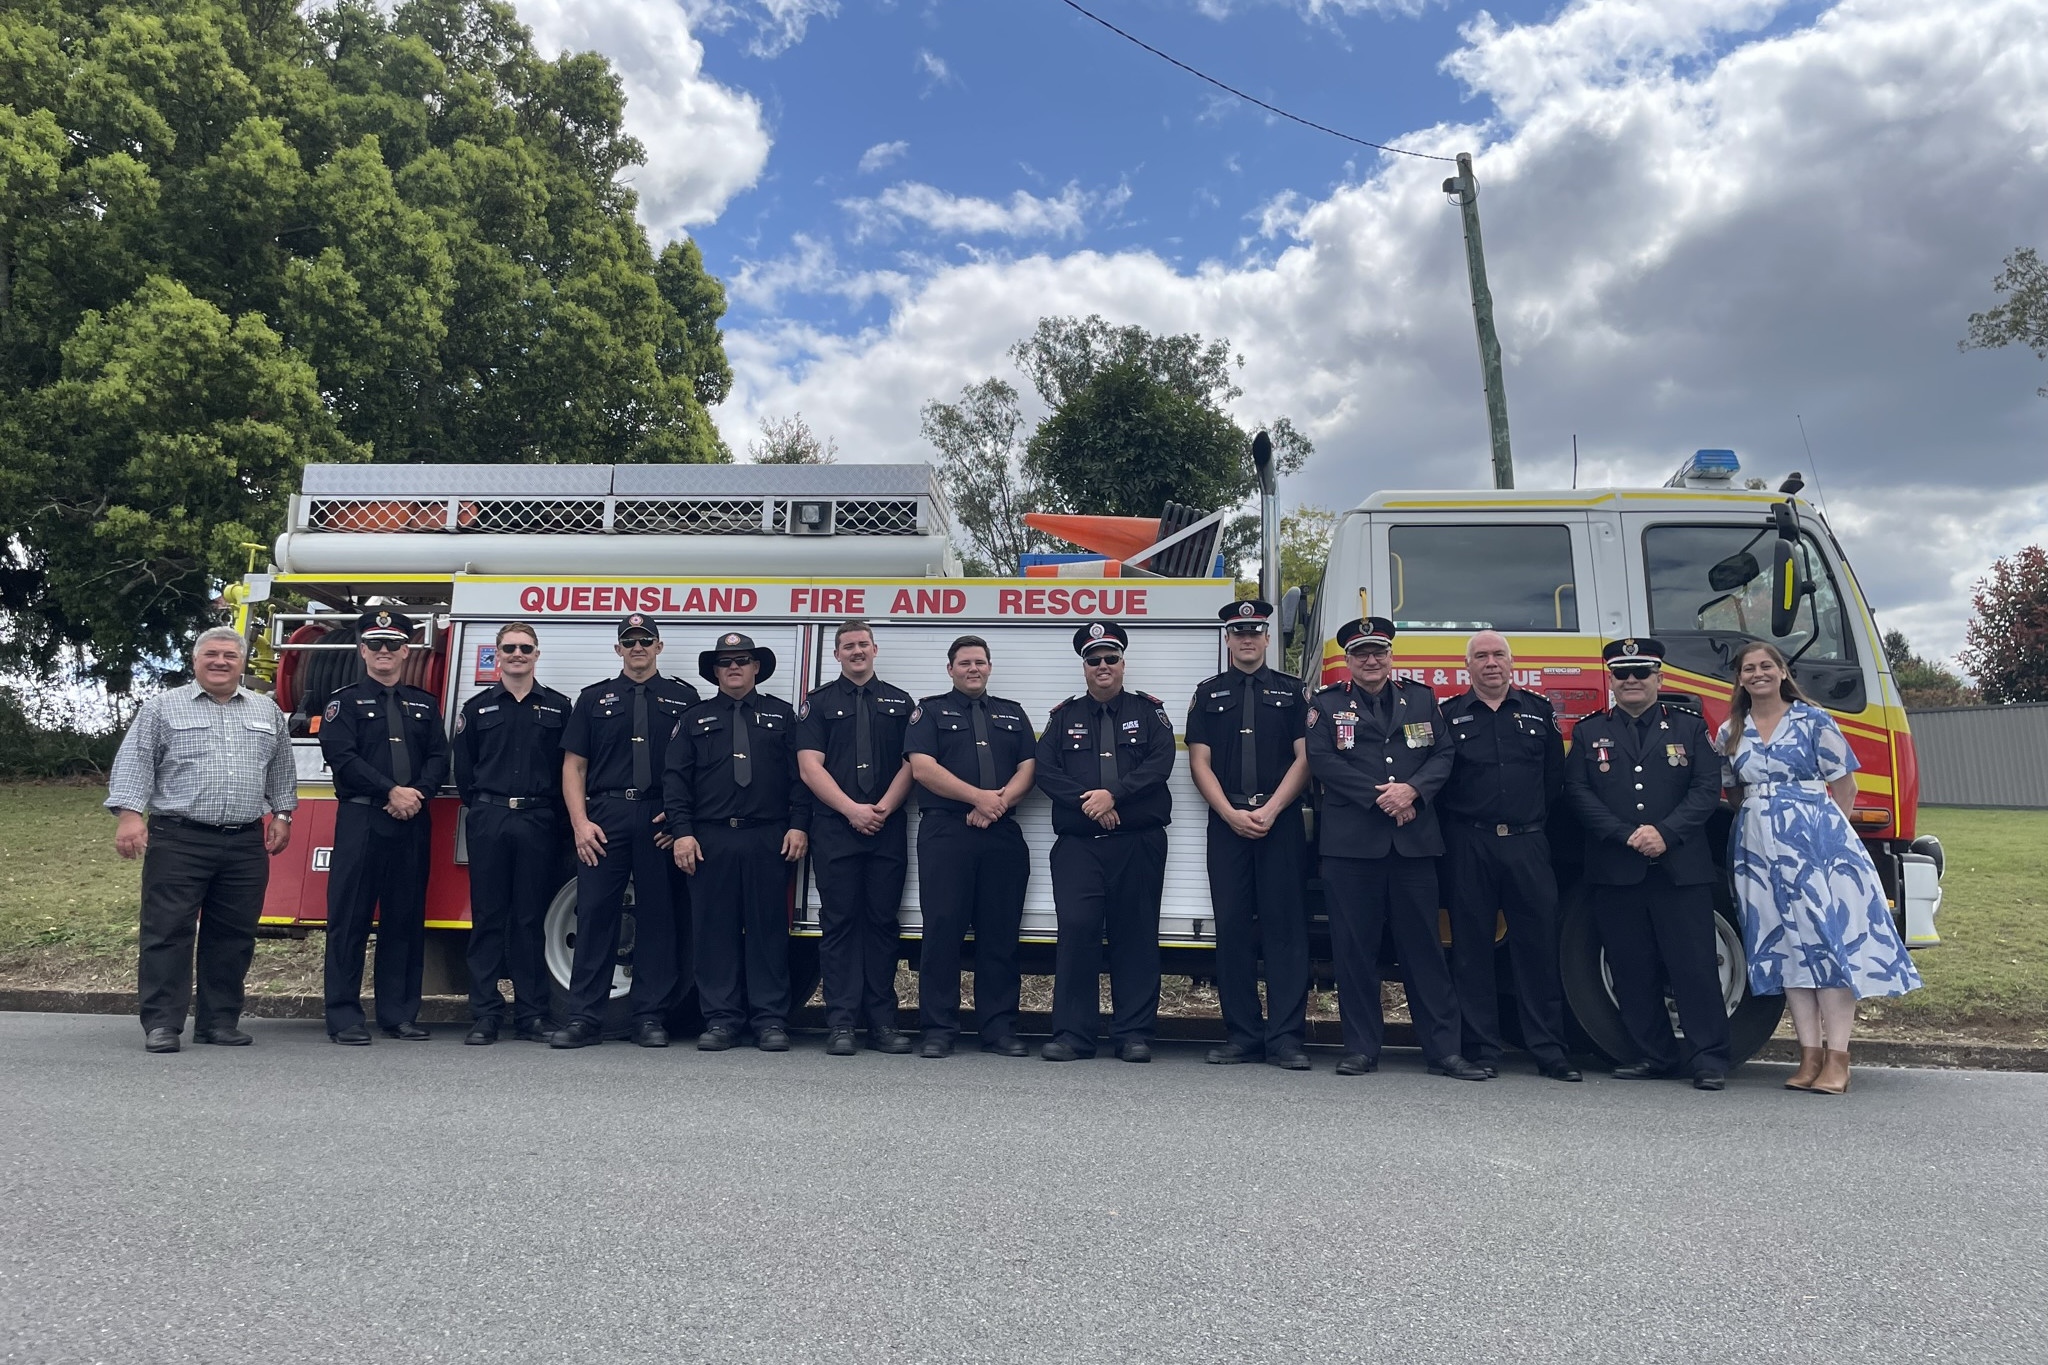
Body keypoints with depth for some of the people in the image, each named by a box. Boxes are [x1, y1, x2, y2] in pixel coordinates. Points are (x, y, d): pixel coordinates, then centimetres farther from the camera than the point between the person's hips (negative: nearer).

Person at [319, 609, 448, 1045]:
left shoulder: (424, 703, 17)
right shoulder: (345, 701, 6)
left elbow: (439, 758, 8)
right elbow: (341, 756, -7)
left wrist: (417, 793, -11)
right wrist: (391, 791, -15)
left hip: (411, 822, 3)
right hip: (360, 820, -3)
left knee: (406, 919, 6)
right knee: (350, 918, -2)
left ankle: (399, 1014, 13)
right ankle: (344, 1017, 4)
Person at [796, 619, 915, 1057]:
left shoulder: (900, 702, 15)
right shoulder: (818, 703, 10)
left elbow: (912, 764, 6)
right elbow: (809, 767, 0)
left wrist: (883, 809, -8)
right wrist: (852, 810, -10)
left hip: (888, 828, 2)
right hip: (835, 828, -1)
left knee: (882, 922, 3)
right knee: (839, 923, -2)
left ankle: (882, 1022, 7)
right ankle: (841, 1024, 1)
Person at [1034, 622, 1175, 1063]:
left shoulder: (1148, 711, 11)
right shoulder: (1064, 716, 15)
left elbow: (1160, 763, -4)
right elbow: (1045, 771, 3)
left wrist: (1114, 794, -16)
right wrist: (1086, 800, -13)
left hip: (1139, 844, 0)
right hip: (1077, 844, 1)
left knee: (1136, 935, 2)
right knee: (1076, 931, -8)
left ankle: (1134, 1034, 10)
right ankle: (1072, 1034, 0)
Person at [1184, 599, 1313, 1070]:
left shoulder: (1291, 691, 10)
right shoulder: (1208, 694, 13)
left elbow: (1304, 758, 2)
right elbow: (1200, 762, 6)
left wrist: (1270, 810, -10)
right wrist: (1231, 814, -8)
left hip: (1282, 822, -1)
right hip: (1226, 823, 1)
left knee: (1285, 926, -4)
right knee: (1232, 927, 1)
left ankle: (1285, 1038, -1)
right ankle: (1242, 1035, 8)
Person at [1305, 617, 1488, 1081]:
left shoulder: (1421, 698, 16)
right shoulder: (1327, 704, 8)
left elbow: (1443, 753, 8)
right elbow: (1322, 759, -4)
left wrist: (1412, 789, -11)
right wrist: (1378, 797, -12)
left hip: (1415, 841, 2)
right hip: (1350, 842, -1)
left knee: (1424, 944, 3)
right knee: (1355, 948, 1)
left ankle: (1443, 1050, 8)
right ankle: (1361, 1048, 10)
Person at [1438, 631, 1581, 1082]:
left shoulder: (1538, 711, 12)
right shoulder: (1450, 715, 7)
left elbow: (1555, 777, 12)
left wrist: (1538, 821, 6)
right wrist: (1454, 826, 0)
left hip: (1528, 844, 1)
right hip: (1469, 846, -1)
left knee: (1539, 946, 1)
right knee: (1472, 948, 3)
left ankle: (1549, 1052, 8)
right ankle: (1481, 1050, 11)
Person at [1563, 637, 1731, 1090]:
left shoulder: (1689, 725, 10)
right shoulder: (1588, 731, 11)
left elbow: (1707, 788, 2)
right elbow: (1578, 792, 2)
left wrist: (1665, 832, -12)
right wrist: (1626, 835, -11)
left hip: (1681, 868, -1)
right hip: (1615, 871, 1)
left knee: (1694, 963, -2)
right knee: (1633, 968, 5)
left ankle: (1708, 1058, 6)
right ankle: (1653, 1054, 17)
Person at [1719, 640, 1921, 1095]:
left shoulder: (1813, 721, 1)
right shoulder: (1729, 732, 10)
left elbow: (1845, 787, 3)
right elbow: (1727, 791, 19)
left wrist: (1825, 831, 0)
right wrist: (1764, 820, 9)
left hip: (1815, 837, -4)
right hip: (1759, 847, 4)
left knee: (1830, 937, -8)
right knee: (1786, 942, 4)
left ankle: (1837, 1059, -5)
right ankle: (1810, 1055, 8)